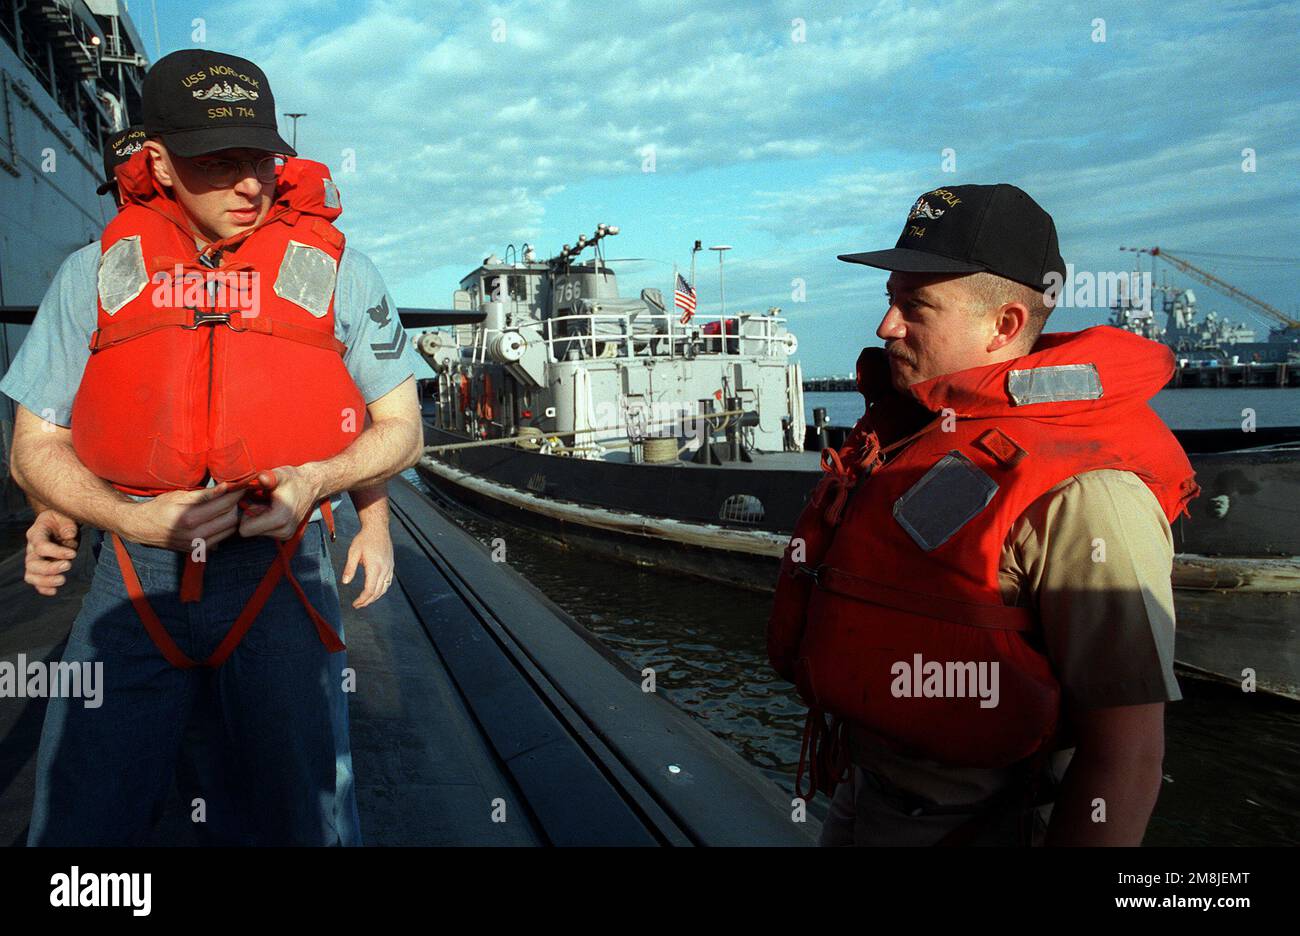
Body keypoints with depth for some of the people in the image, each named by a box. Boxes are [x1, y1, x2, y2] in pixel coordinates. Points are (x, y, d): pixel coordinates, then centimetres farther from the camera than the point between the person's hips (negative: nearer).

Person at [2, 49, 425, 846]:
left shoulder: (334, 267, 3)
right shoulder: (96, 273, 7)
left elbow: (401, 428, 6)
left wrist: (316, 478, -14)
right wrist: (132, 519, -11)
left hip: (278, 567, -1)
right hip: (135, 572, 2)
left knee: (308, 821, -4)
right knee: (76, 824, 2)